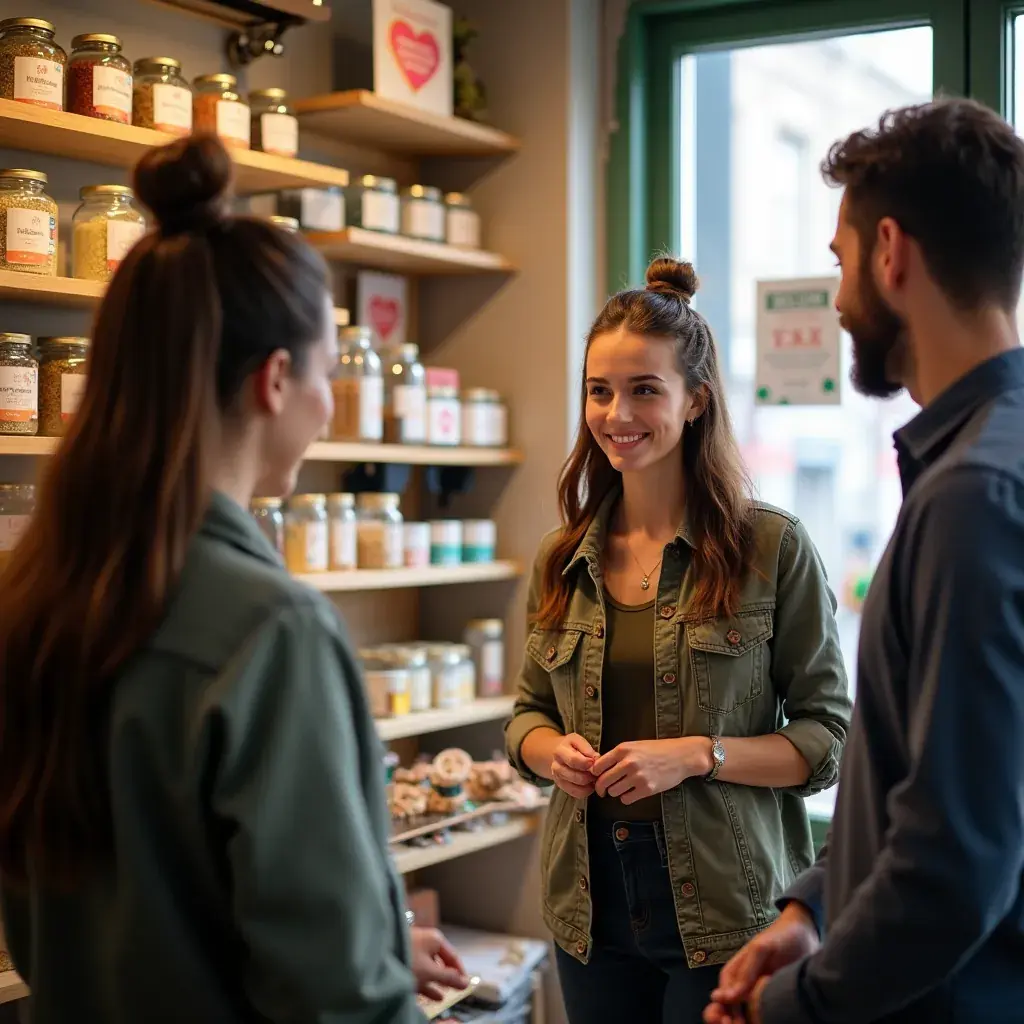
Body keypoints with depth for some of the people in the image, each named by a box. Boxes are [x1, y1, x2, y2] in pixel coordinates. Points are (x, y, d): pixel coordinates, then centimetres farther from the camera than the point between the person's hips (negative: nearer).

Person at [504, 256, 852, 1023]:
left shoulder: (774, 548, -8)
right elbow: (529, 713, 14)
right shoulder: (563, 562, 6)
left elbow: (827, 736, -6)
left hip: (726, 910, -4)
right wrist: (553, 751, -8)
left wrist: (696, 755, -19)